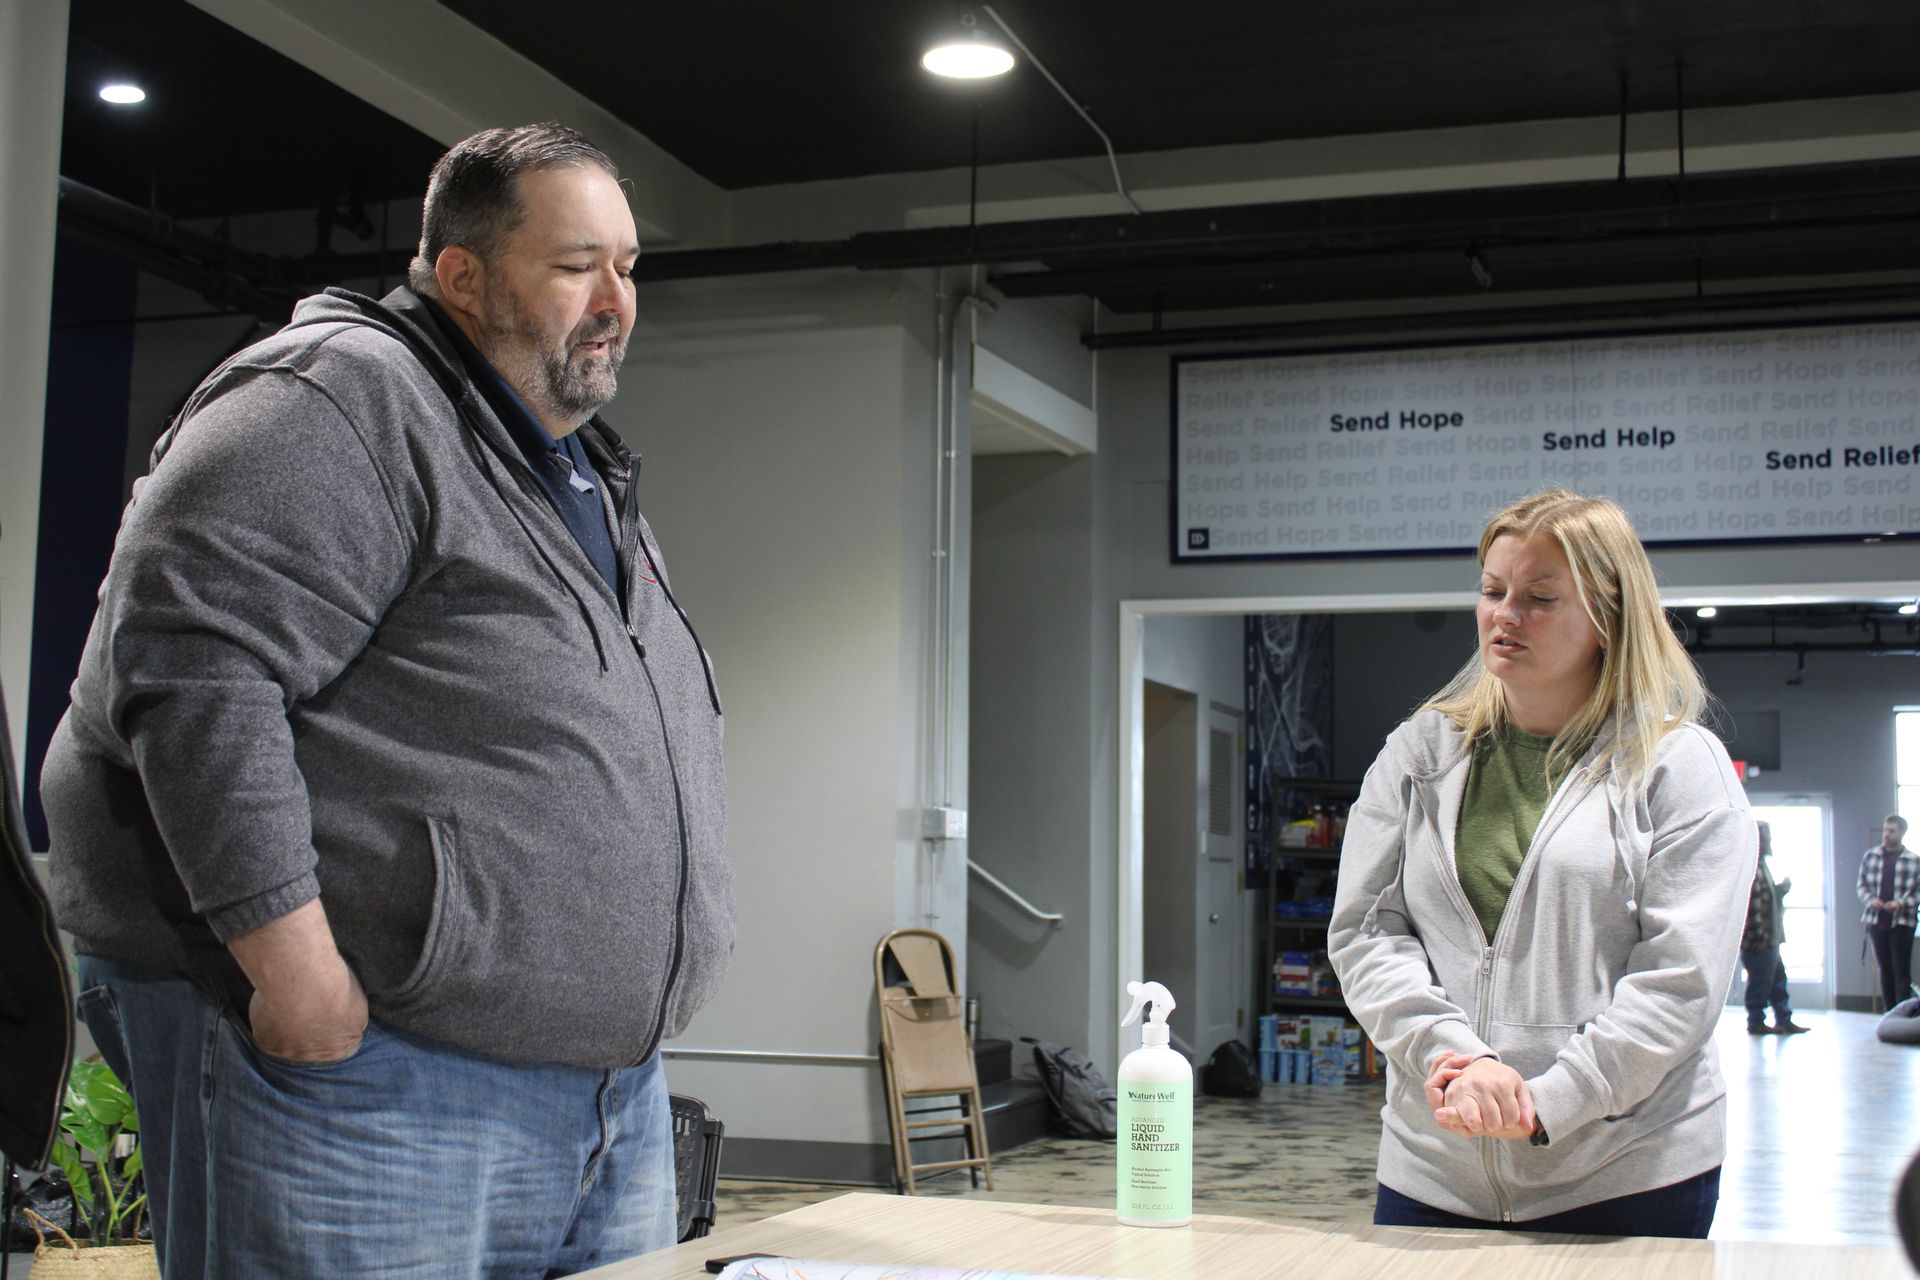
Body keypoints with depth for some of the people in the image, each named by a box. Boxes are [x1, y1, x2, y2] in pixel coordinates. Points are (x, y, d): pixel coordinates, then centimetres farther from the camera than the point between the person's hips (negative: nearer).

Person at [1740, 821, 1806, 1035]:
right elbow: (1753, 904, -22)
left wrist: (1781, 888, 9)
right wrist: (1760, 936, -23)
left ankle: (1784, 1021, 21)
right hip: (1758, 942, -11)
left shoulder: (1762, 866, 17)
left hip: (1769, 939, 11)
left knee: (1778, 979, 15)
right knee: (1760, 981, -2)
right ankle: (1756, 1023, 6)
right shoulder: (1752, 869, -17)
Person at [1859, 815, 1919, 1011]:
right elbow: (1861, 885, 10)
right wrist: (1870, 900, -8)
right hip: (1876, 920, 3)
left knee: (1902, 971, -4)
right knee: (1885, 969, 10)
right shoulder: (1870, 856, 5)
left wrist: (1901, 903, -17)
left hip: (1901, 923, -3)